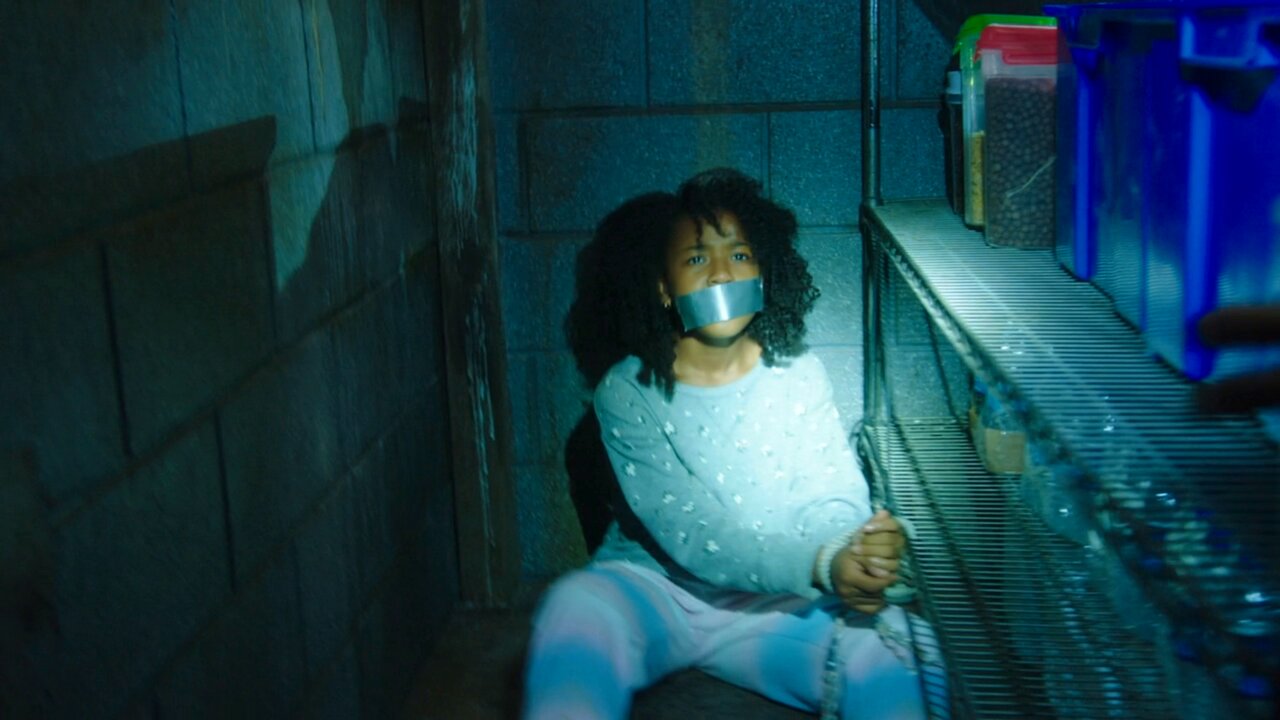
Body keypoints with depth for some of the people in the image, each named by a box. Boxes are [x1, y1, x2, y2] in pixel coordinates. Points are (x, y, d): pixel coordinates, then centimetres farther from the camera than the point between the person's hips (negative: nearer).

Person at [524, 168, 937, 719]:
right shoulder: (627, 391, -9)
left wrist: (857, 550, -33)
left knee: (883, 642, -27)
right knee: (577, 606, -35)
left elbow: (833, 498, -6)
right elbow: (689, 533, -20)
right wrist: (822, 564, -35)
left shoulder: (798, 375, 1)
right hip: (654, 590, -2)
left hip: (773, 605, 2)